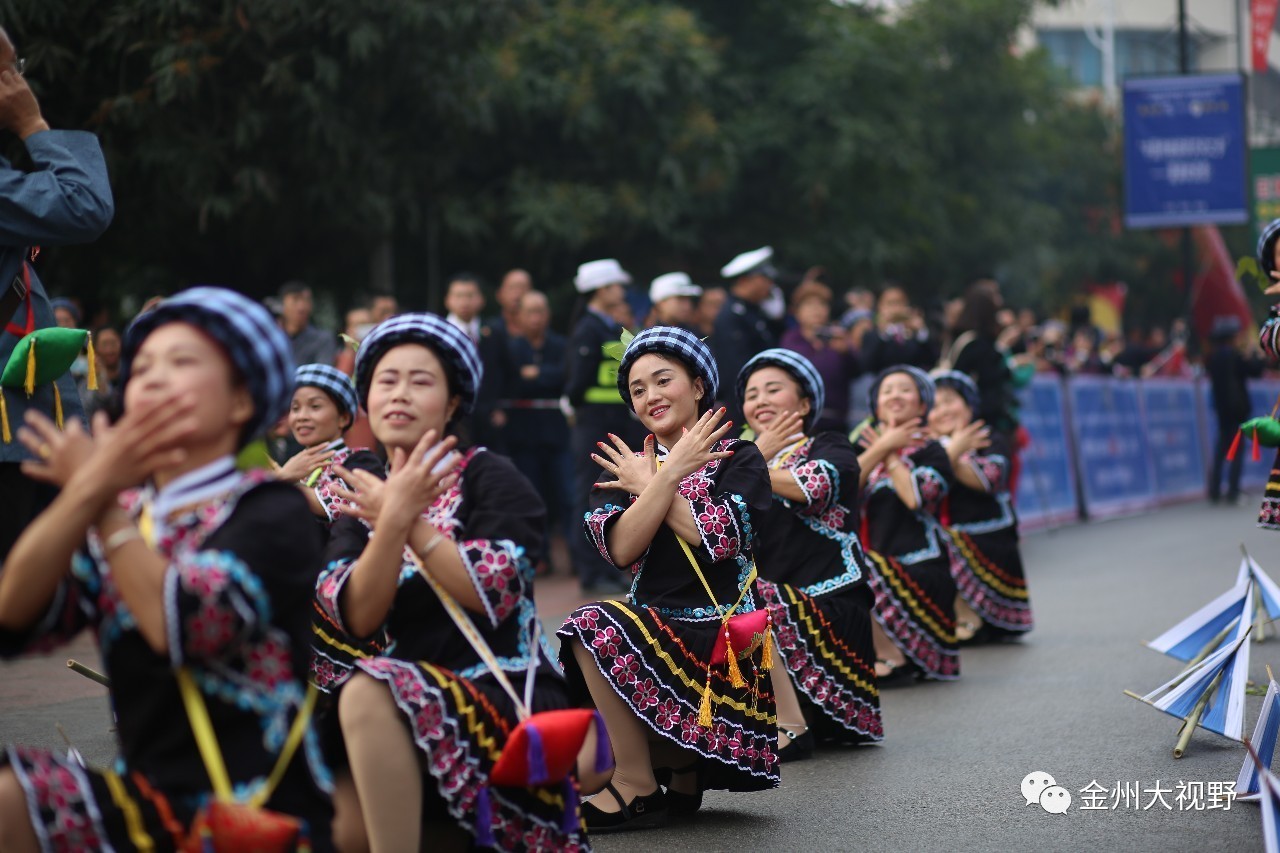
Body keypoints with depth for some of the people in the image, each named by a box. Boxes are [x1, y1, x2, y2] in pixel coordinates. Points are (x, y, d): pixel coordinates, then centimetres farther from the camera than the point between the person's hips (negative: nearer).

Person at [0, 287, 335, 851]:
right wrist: (88, 490, -15)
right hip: (145, 800, 5)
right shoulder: (121, 517, 13)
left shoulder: (271, 513, -2)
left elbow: (182, 627, -20)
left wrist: (102, 501, -7)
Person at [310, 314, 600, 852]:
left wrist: (410, 521, -15)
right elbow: (355, 620, -5)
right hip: (413, 711, 6)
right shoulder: (362, 502, 13)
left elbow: (495, 592, -15)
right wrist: (394, 517, -19)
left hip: (506, 701, -6)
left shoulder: (490, 478, 1)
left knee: (370, 693, -33)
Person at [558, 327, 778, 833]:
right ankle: (683, 773, 8)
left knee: (593, 628, -25)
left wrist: (649, 484, -7)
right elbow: (620, 549, -6)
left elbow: (719, 538, -17)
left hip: (721, 634, -6)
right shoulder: (624, 468, 12)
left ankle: (637, 787, -13)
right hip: (653, 626, 6)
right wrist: (670, 473, -12)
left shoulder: (738, 458, 0)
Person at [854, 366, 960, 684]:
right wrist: (882, 447, -5)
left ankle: (893, 658, -14)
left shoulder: (930, 452, 5)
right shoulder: (865, 446, 19)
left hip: (918, 571, -5)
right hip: (876, 561, 5)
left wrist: (890, 455, -3)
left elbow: (917, 497, -15)